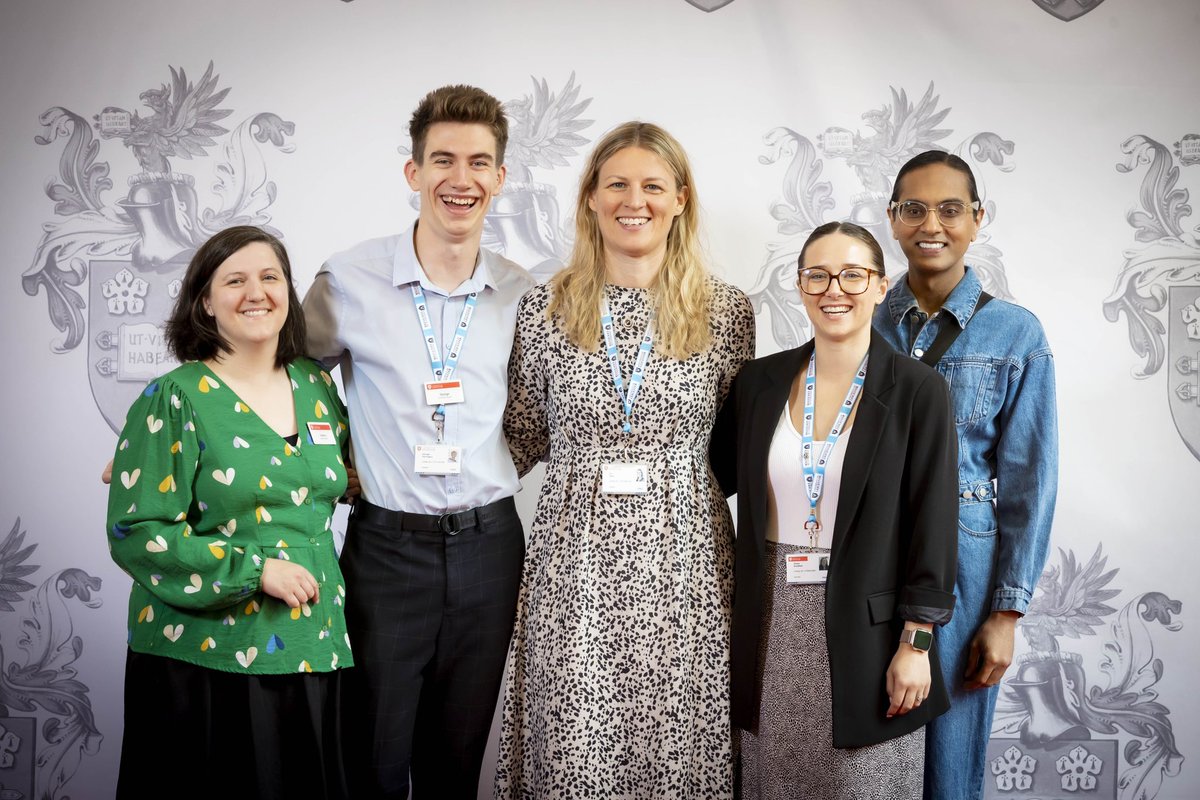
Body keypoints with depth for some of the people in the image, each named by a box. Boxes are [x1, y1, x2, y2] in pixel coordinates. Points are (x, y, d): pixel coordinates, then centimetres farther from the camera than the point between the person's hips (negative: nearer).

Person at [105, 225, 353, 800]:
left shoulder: (317, 387, 8)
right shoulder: (173, 399, -7)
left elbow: (344, 484, 23)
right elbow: (135, 531, -12)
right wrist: (254, 569, -16)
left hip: (310, 648, 5)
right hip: (202, 656, -4)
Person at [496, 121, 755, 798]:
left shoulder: (726, 312, 1)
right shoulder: (545, 310, 2)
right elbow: (524, 439, 10)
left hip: (682, 562, 0)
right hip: (575, 559, 0)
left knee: (675, 741, 6)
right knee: (573, 744, 5)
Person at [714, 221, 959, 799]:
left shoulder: (916, 391, -7)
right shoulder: (760, 382, 4)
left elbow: (932, 523, -8)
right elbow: (711, 479, 13)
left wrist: (916, 645, -9)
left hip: (867, 626, -3)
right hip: (772, 622, 3)